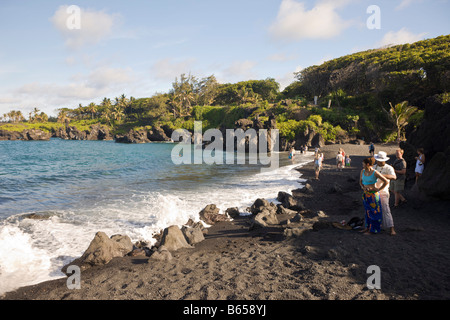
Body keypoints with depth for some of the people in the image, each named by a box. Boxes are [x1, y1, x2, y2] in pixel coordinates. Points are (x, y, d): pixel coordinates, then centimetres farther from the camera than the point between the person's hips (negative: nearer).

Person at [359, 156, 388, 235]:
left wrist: (378, 189, -9)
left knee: (373, 212, 5)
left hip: (373, 194, -7)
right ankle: (367, 227, 29)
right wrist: (363, 187, -1)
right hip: (365, 194, 7)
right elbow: (360, 181, 16)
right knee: (367, 211, 17)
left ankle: (372, 229, 15)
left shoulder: (375, 173, -17)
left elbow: (386, 181, -13)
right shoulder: (362, 171, 1)